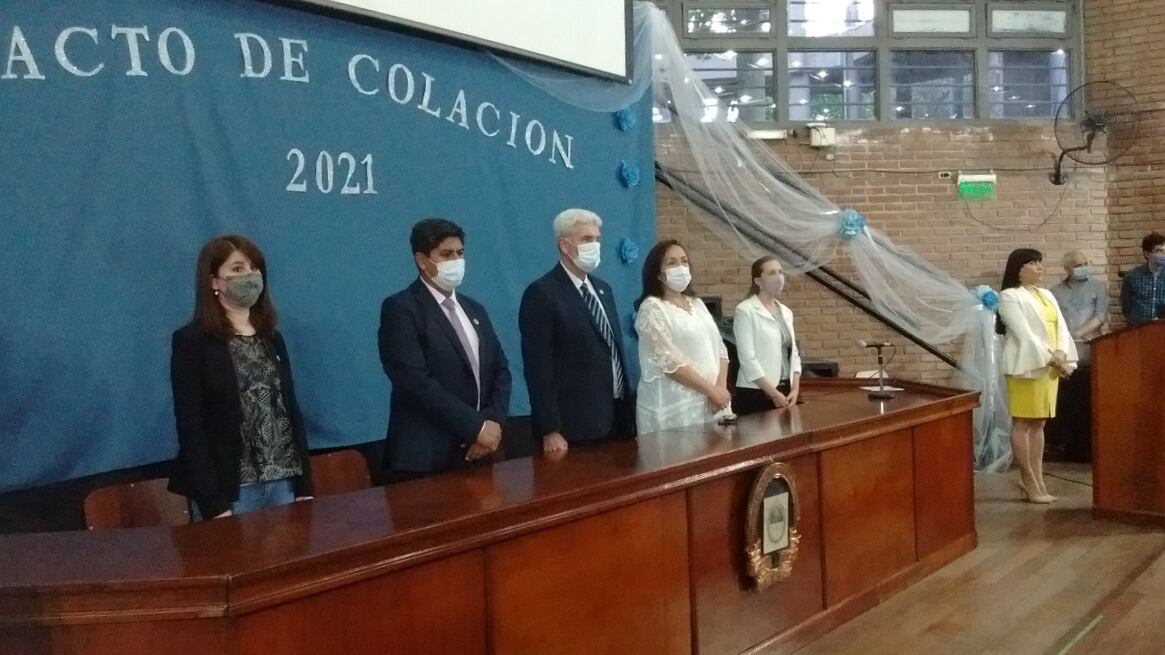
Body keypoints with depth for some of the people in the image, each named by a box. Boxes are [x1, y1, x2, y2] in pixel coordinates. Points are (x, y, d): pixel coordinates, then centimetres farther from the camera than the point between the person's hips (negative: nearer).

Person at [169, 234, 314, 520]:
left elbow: (291, 411, 12)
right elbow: (190, 428, -10)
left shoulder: (272, 339, 12)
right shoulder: (191, 341, -5)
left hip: (283, 483, 5)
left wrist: (304, 486, 7)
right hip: (229, 490, -5)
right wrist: (213, 504, -16)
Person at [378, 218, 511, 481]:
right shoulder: (400, 308, -8)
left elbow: (500, 368, 12)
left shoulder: (474, 309, 15)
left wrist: (493, 421, -6)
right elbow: (415, 382, -17)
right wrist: (475, 427, -16)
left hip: (477, 453, 6)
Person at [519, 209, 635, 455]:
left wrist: (628, 406, 15)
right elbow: (539, 366, -14)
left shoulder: (603, 290, 16)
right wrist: (550, 430, -18)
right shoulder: (542, 293, -9)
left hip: (617, 419, 7)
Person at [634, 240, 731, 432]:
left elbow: (719, 348, 11)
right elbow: (669, 362, -15)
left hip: (713, 401, 6)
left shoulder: (696, 303, 14)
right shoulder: (652, 308, -7)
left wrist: (721, 387, -6)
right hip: (676, 406, -6)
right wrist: (711, 389, -14)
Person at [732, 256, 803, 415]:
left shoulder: (786, 312, 13)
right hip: (756, 394, -6)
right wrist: (774, 394, -15)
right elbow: (747, 358, -15)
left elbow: (793, 353, 14)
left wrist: (795, 389, 0)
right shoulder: (745, 311, -8)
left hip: (785, 392, 6)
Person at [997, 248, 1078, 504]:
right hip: (1027, 365, -7)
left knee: (1038, 424, 9)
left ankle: (1037, 480, 12)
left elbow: (1060, 326, 10)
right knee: (1022, 423, -3)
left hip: (1050, 366, 7)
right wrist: (1051, 358, -15)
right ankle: (1029, 481, 1)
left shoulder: (1046, 295, 17)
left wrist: (1061, 354, -8)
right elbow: (1023, 333, -14)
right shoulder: (1009, 296, -6)